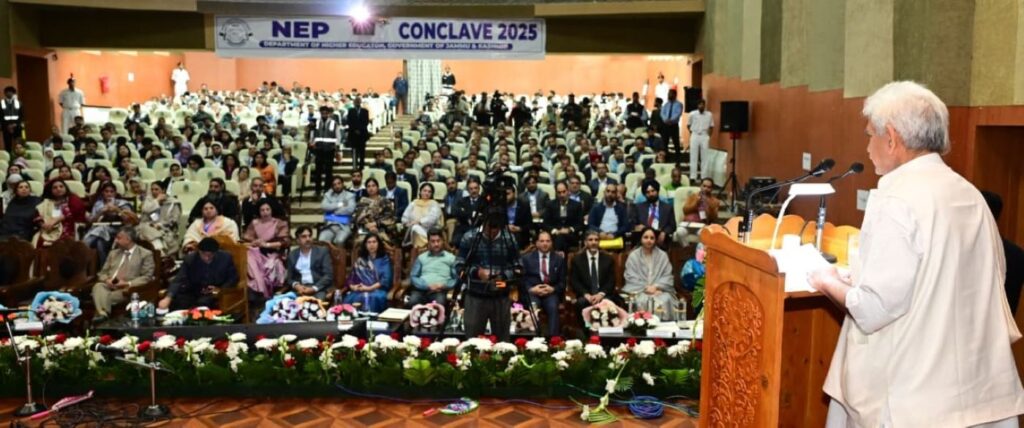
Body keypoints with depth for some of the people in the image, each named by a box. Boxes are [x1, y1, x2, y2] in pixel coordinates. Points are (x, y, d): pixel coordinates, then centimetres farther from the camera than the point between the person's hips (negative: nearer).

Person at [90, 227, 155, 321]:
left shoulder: (145, 254, 6)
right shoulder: (114, 253, 24)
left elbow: (147, 277, -3)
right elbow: (102, 273, 21)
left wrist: (128, 284, -16)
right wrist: (107, 280, -4)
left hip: (127, 289, -4)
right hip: (109, 286, 4)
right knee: (98, 286, -31)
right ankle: (103, 314, -49)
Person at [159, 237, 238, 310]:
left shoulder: (226, 258, -10)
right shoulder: (190, 259, -9)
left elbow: (234, 278, 2)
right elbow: (178, 280, -18)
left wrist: (220, 289, -16)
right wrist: (168, 297, -34)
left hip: (214, 293, -1)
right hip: (193, 292, 1)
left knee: (203, 303, -35)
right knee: (175, 301, -28)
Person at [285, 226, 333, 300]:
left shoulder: (322, 251, 7)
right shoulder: (292, 254, 15)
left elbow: (329, 275, -2)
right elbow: (289, 277, 14)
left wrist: (313, 288, -14)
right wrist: (296, 285, -8)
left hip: (318, 288, -2)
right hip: (300, 289, 2)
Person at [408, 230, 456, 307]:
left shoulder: (451, 258, 17)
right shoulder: (421, 257, 21)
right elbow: (413, 277, 11)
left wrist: (444, 285, -10)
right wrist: (428, 286, -6)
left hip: (440, 291, -1)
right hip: (421, 289, 1)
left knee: (439, 303, -37)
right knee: (413, 302, -34)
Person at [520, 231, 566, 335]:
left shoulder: (559, 259, 14)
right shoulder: (527, 258, 12)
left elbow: (563, 282, 10)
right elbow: (522, 279, 6)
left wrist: (553, 289, -10)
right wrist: (531, 289, -12)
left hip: (551, 293, 1)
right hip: (532, 292, 0)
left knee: (553, 307, -32)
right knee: (533, 306, -34)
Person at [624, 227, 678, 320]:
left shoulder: (663, 255, 11)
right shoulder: (633, 256, 7)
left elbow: (668, 276, 4)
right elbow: (631, 278, 0)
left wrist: (656, 286, -13)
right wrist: (646, 288, -13)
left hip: (659, 289, 1)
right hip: (640, 290, -1)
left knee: (665, 300, -32)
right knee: (643, 301, -35)